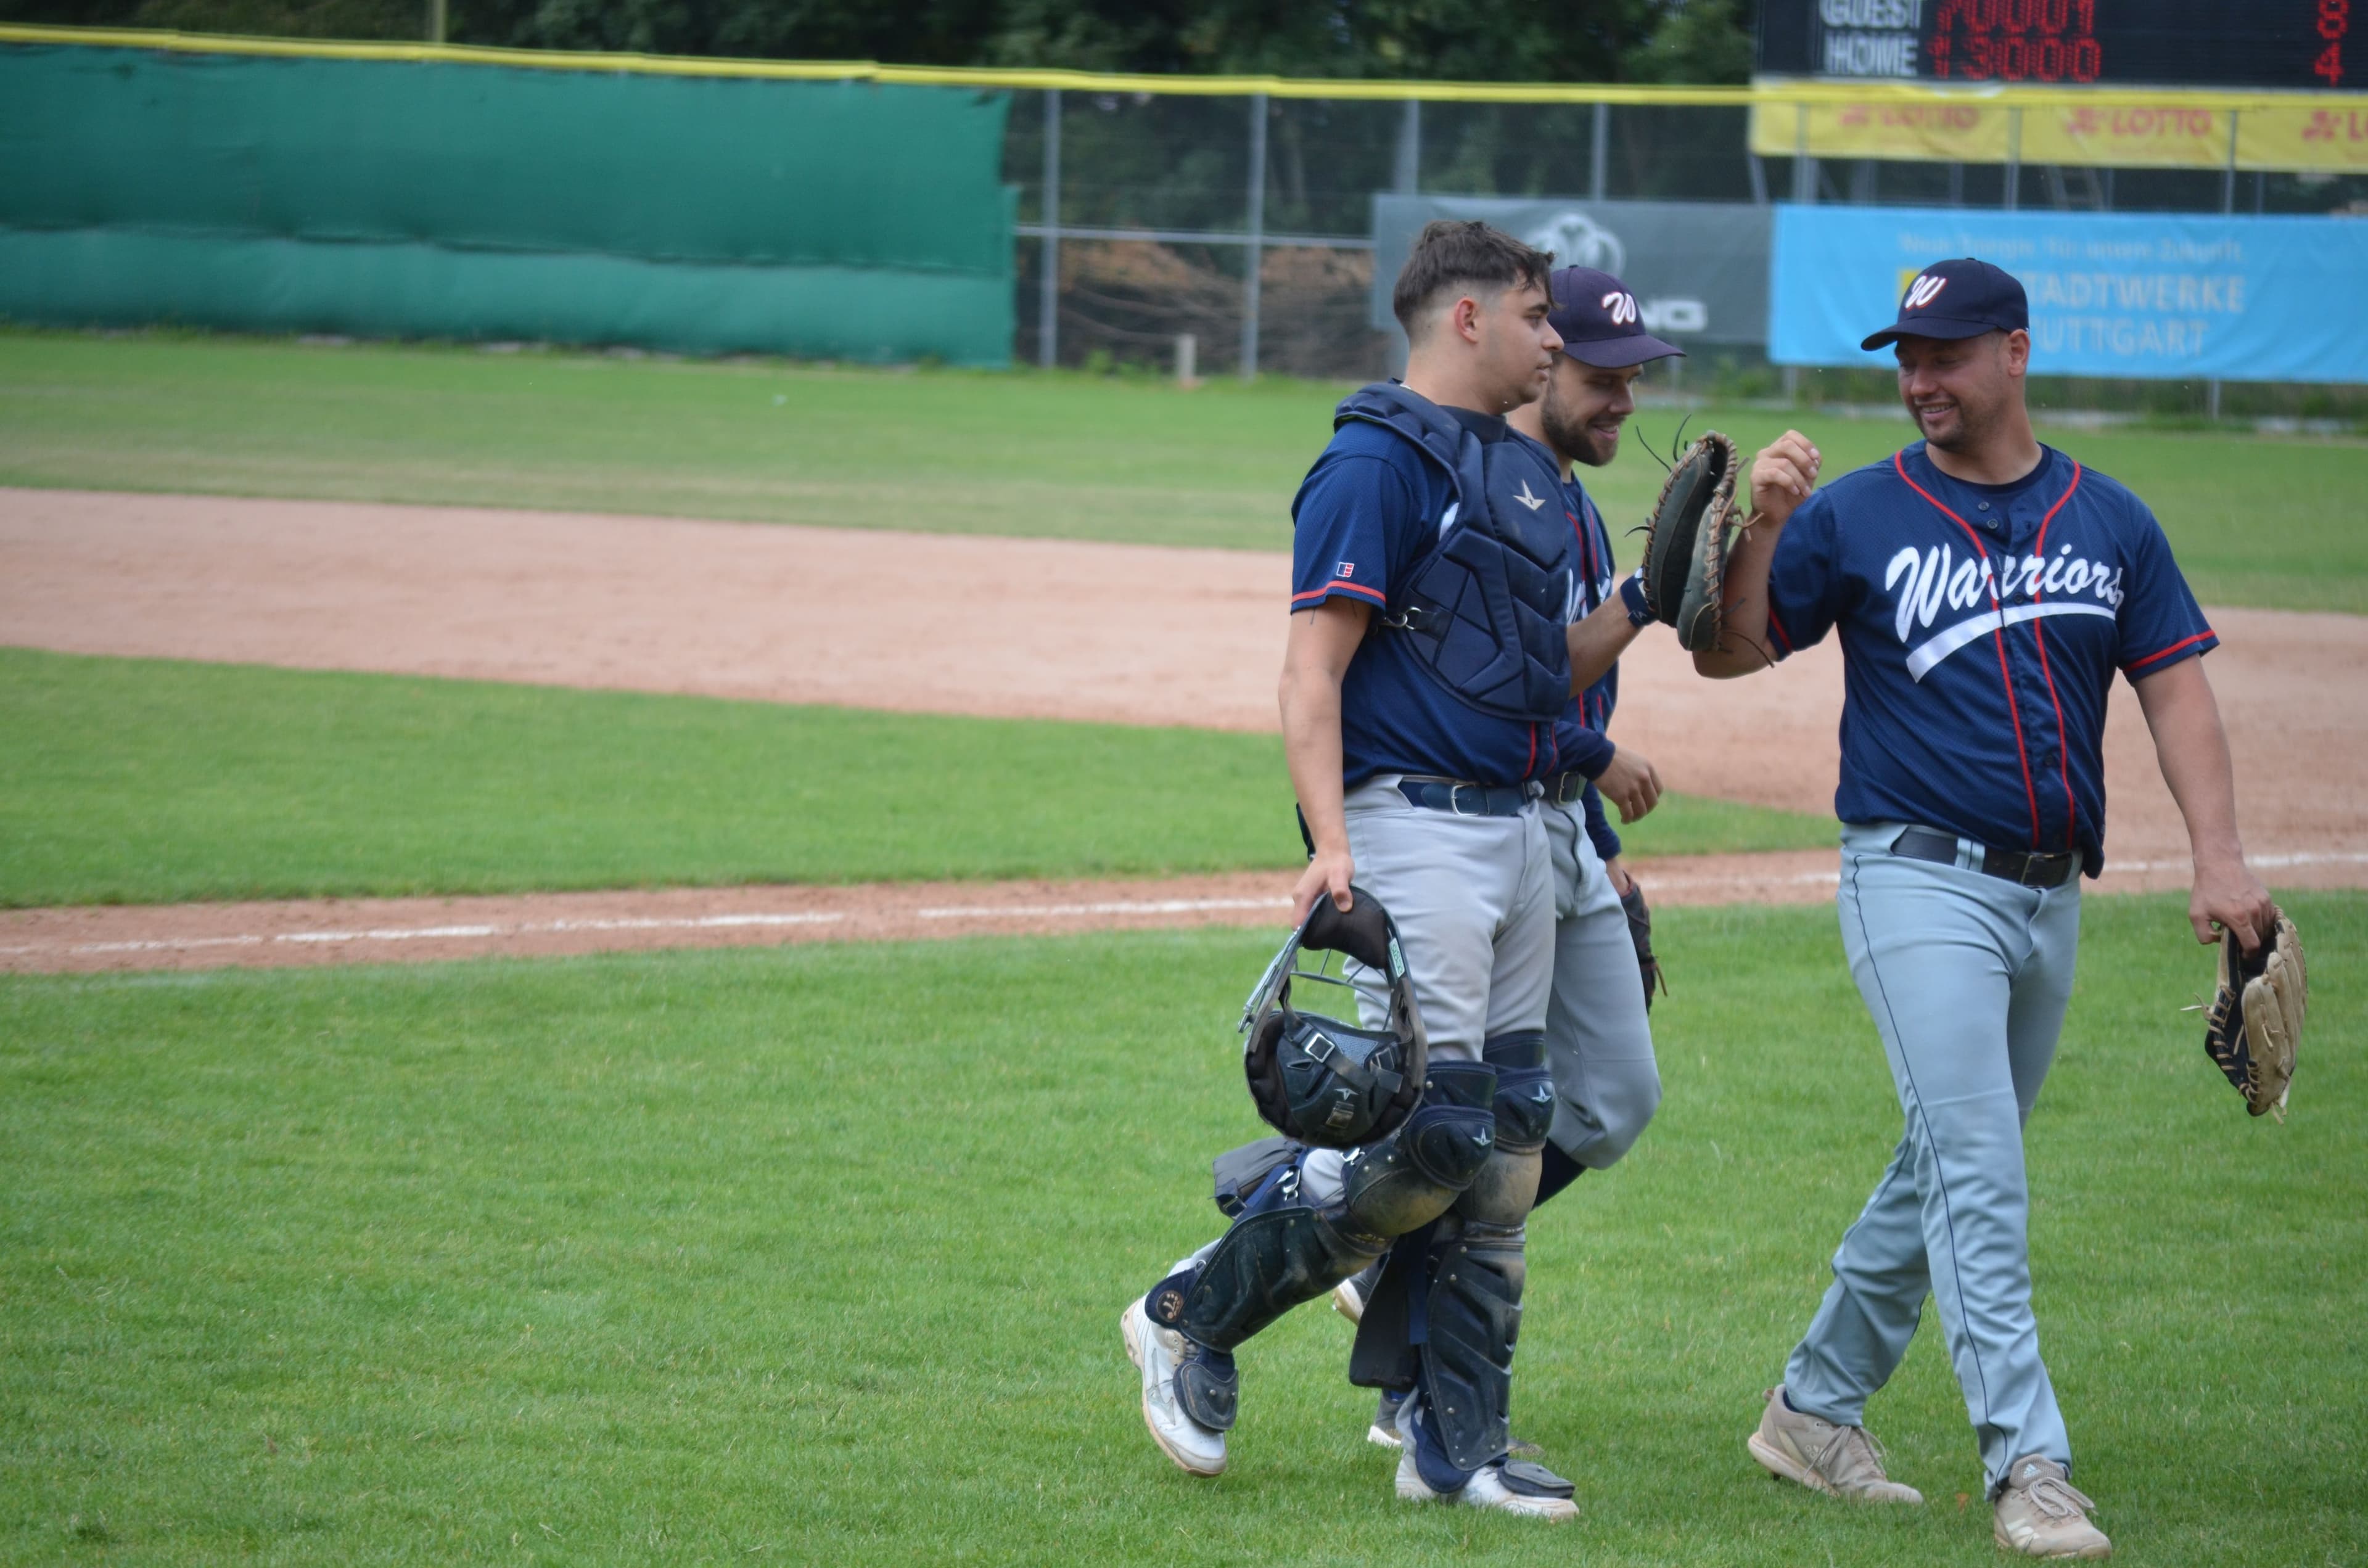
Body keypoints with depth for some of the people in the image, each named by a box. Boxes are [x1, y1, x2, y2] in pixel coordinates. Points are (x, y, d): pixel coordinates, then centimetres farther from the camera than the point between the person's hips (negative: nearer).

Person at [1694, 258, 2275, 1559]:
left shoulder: (2110, 523, 8)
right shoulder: (1856, 515, 0)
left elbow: (2175, 688, 5)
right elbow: (1730, 654, 0)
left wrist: (2219, 857, -7)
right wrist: (1763, 528, -17)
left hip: (2049, 897, 5)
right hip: (1917, 878, -5)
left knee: (1947, 1170, 13)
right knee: (1978, 1170, -15)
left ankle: (1815, 1407, 27)